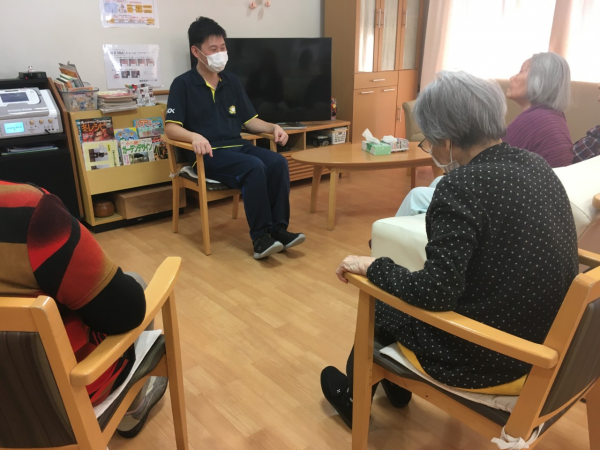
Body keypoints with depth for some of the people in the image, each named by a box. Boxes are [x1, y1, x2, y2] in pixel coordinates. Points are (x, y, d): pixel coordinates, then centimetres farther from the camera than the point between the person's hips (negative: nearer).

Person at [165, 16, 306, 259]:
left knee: (278, 162, -23)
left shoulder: (232, 81, 16)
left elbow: (249, 120, 18)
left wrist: (273, 127, -1)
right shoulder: (183, 84, -1)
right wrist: (195, 136, -30)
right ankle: (260, 237, -23)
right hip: (209, 154, -5)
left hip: (238, 146, 5)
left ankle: (278, 228, -17)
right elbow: (171, 127, -9)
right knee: (255, 167, -32)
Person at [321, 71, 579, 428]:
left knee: (379, 305, 17)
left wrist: (371, 266, -12)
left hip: (488, 358, -8)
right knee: (398, 294, 25)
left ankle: (354, 399, 44)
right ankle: (394, 385, 48)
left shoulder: (464, 185, -25)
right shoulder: (536, 166, 0)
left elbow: (434, 293, -27)